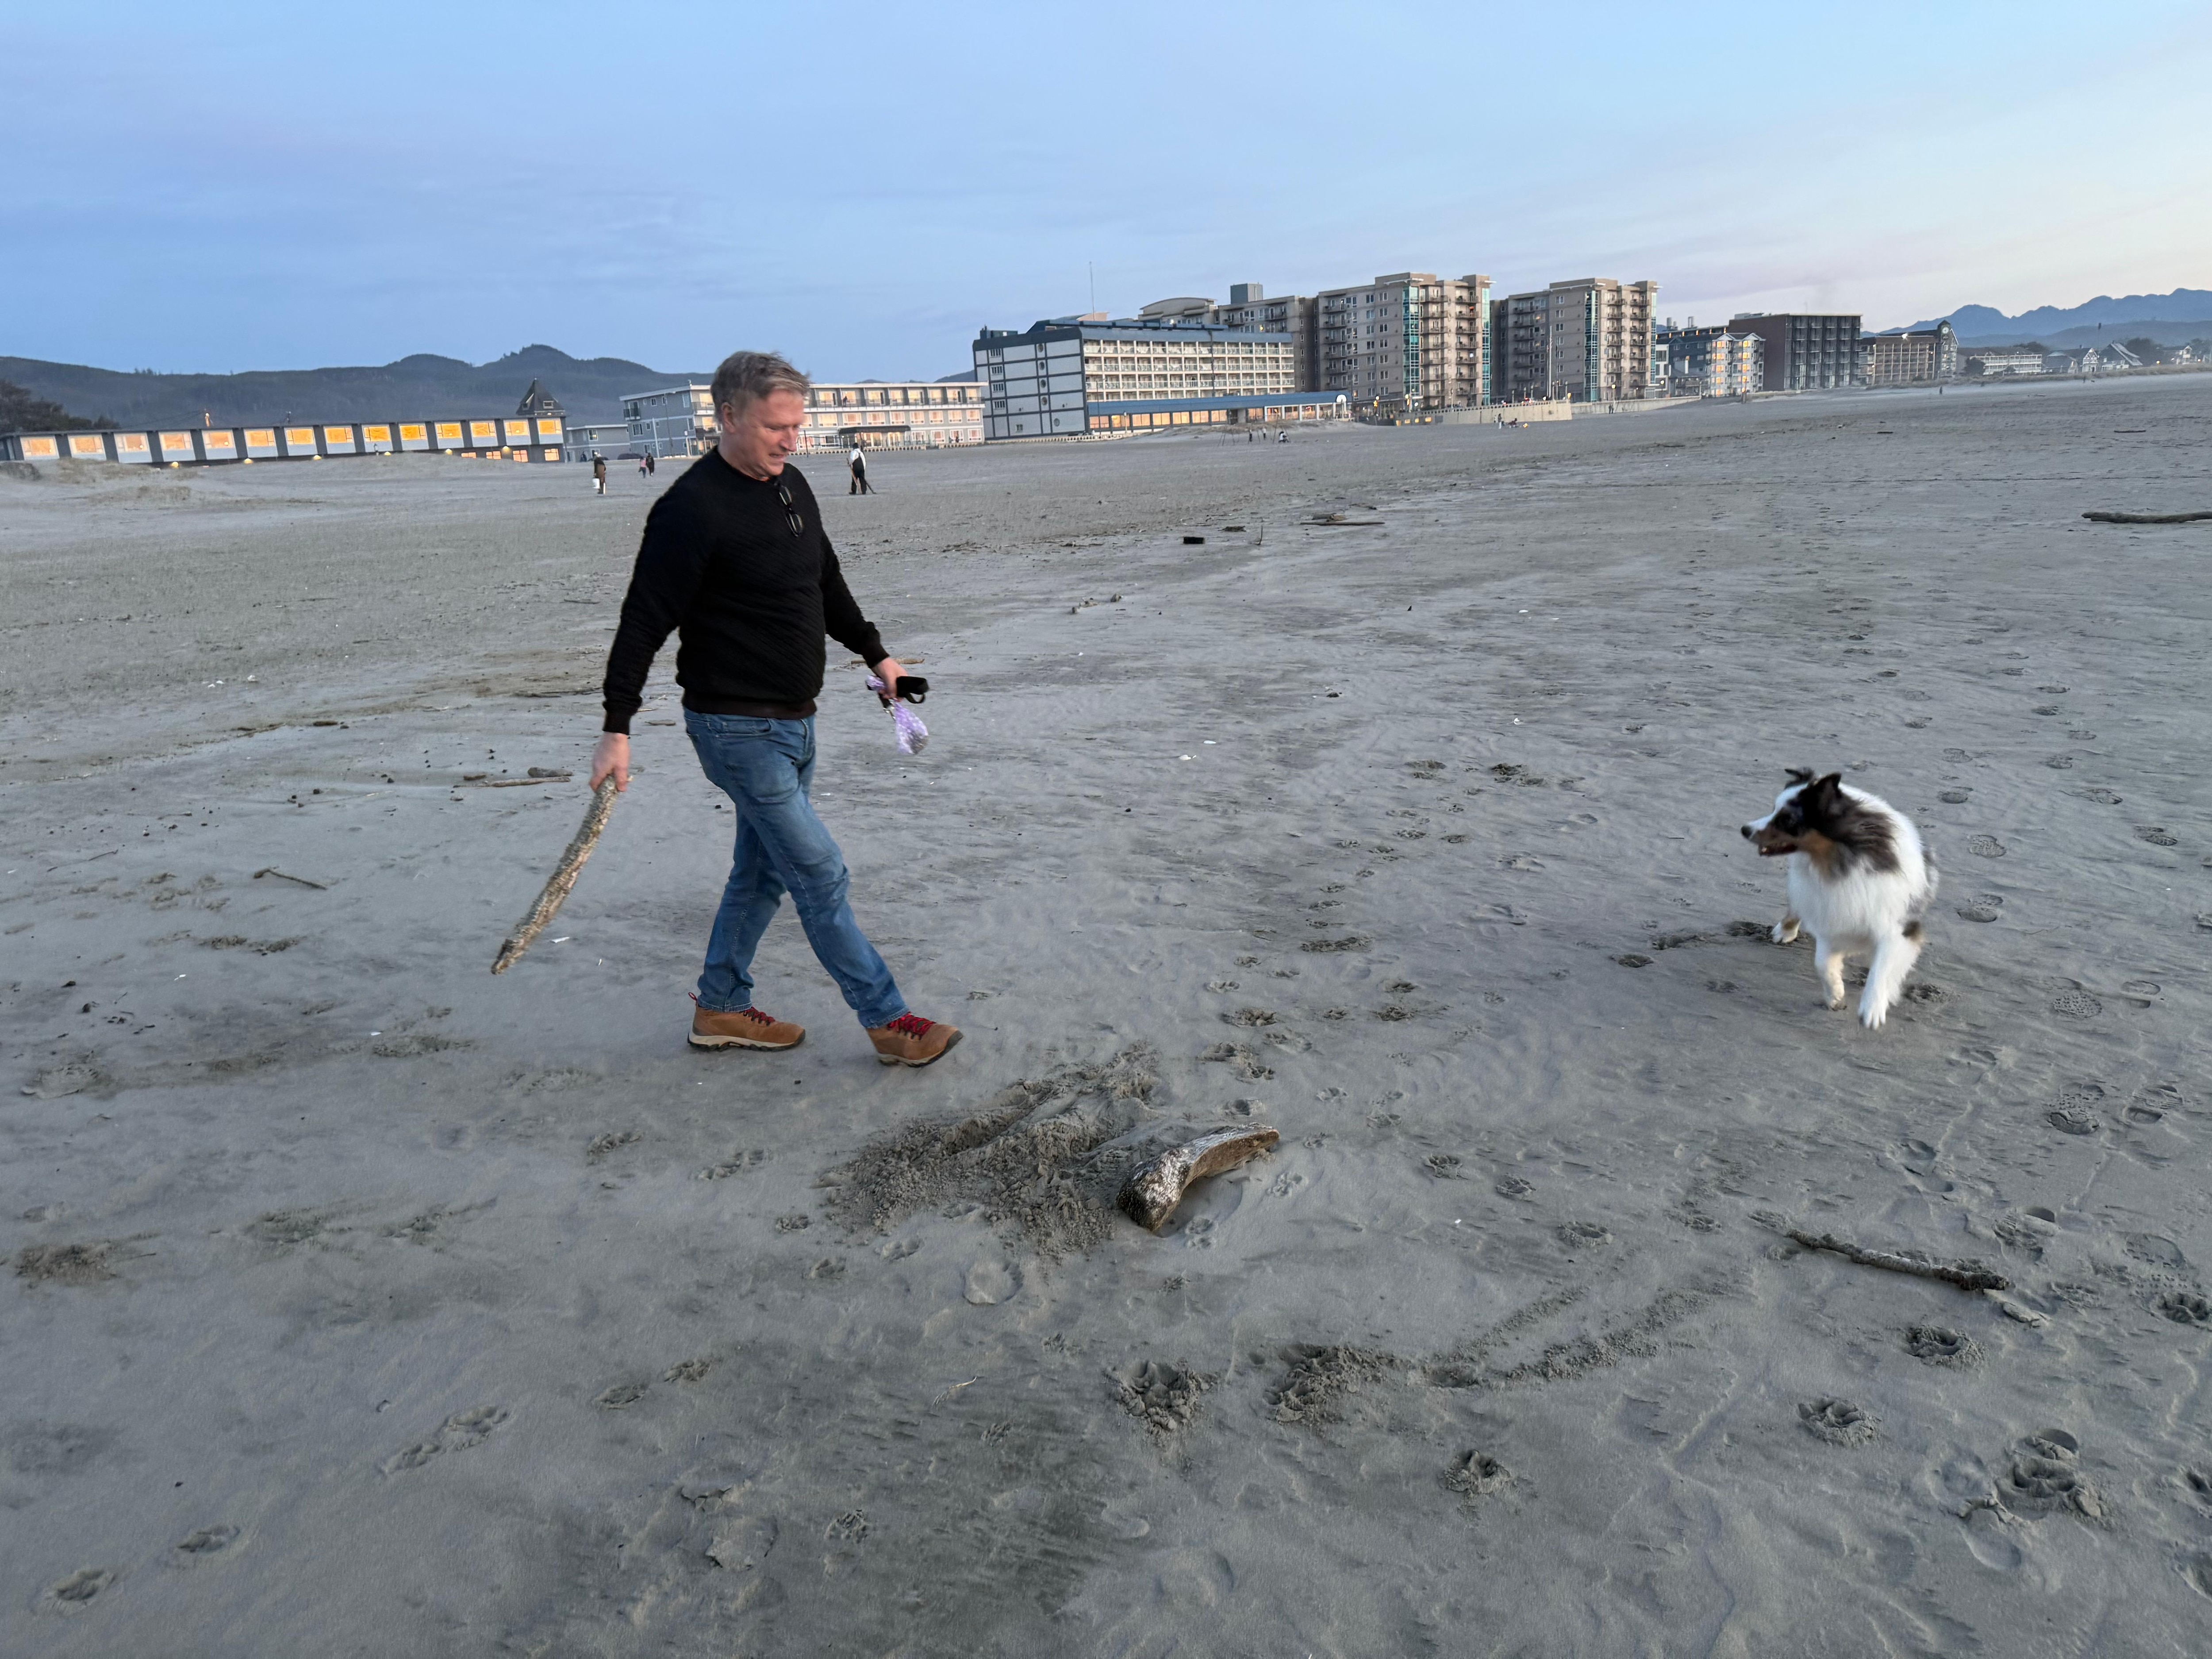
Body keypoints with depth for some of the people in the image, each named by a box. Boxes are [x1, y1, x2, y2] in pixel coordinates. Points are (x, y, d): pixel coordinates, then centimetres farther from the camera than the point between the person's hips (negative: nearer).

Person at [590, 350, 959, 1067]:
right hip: (738, 730, -9)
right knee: (820, 877, -4)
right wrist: (617, 730, -17)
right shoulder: (692, 509, -17)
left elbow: (827, 583, 24)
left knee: (763, 870, 16)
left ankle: (720, 1008, 31)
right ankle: (887, 1020, 6)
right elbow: (643, 622, -16)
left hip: (793, 722, 9)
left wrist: (874, 652, 29)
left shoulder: (792, 485, 9)